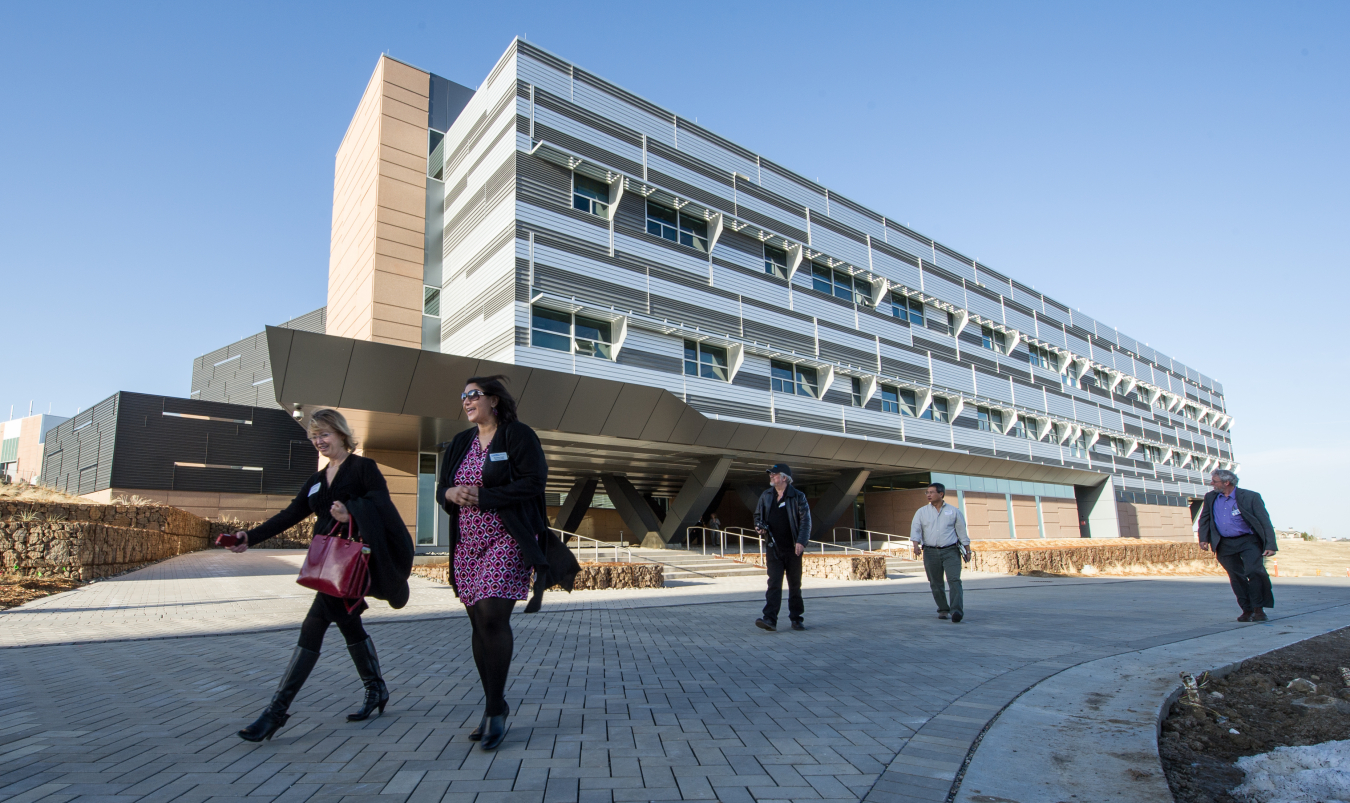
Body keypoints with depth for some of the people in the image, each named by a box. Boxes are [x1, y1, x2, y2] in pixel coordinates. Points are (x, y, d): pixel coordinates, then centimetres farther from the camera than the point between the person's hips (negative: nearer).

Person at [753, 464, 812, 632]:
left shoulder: (798, 497, -3)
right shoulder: (765, 496, 9)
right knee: (774, 583, -7)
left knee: (795, 584, 8)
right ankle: (770, 618, -11)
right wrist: (759, 527, -1)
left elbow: (805, 520, -7)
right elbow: (758, 515, 20)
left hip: (793, 548, -2)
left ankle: (796, 618, 19)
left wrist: (801, 541, -18)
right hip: (773, 548, 2)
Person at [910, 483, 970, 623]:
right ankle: (943, 610, 18)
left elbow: (962, 531, 10)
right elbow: (915, 529, -1)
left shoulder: (954, 512, 6)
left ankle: (957, 610, -18)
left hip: (951, 552, -2)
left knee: (954, 580, -14)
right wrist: (916, 545, -17)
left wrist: (967, 550, 8)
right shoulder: (921, 512, 8)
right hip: (930, 552, 2)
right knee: (936, 584, 6)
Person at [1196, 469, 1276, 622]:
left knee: (1254, 572, -17)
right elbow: (1204, 519, 16)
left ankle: (1258, 609, -3)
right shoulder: (1210, 497, 6)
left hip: (1248, 541, -4)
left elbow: (1265, 522, -7)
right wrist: (1203, 538, 4)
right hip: (1224, 545, 4)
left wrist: (1270, 545, -14)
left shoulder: (1250, 497, -7)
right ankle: (1247, 610, 15)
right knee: (1236, 578, 4)